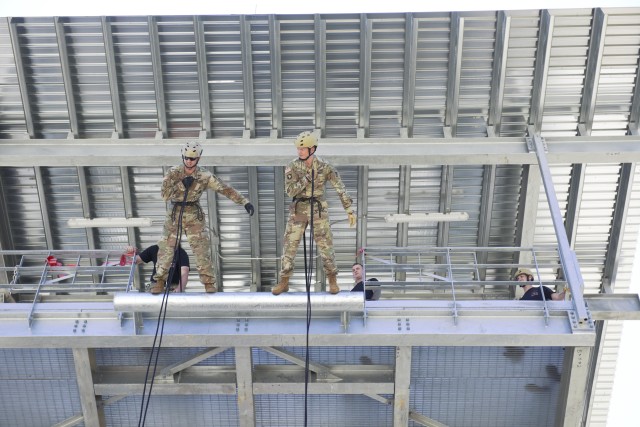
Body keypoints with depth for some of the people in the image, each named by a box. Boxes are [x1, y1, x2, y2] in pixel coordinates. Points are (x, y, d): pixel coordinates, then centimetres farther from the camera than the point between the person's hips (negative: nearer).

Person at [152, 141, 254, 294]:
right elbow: (164, 195, -11)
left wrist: (245, 202, -18)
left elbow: (226, 189, -11)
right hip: (174, 214, 1)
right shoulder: (173, 173, -6)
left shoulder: (205, 176, -8)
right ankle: (160, 281, 17)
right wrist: (182, 184, -22)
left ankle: (209, 283, 4)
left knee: (202, 249, -7)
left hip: (194, 216, -1)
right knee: (166, 248, 2)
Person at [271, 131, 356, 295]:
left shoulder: (325, 167, -8)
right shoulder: (292, 167, -7)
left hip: (318, 210, -1)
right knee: (289, 246, 1)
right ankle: (284, 283, 15)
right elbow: (290, 191, -16)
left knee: (325, 246, 0)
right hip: (298, 211, 1)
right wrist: (306, 178, -26)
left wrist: (350, 210, -11)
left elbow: (340, 189, -7)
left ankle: (332, 280, 18)